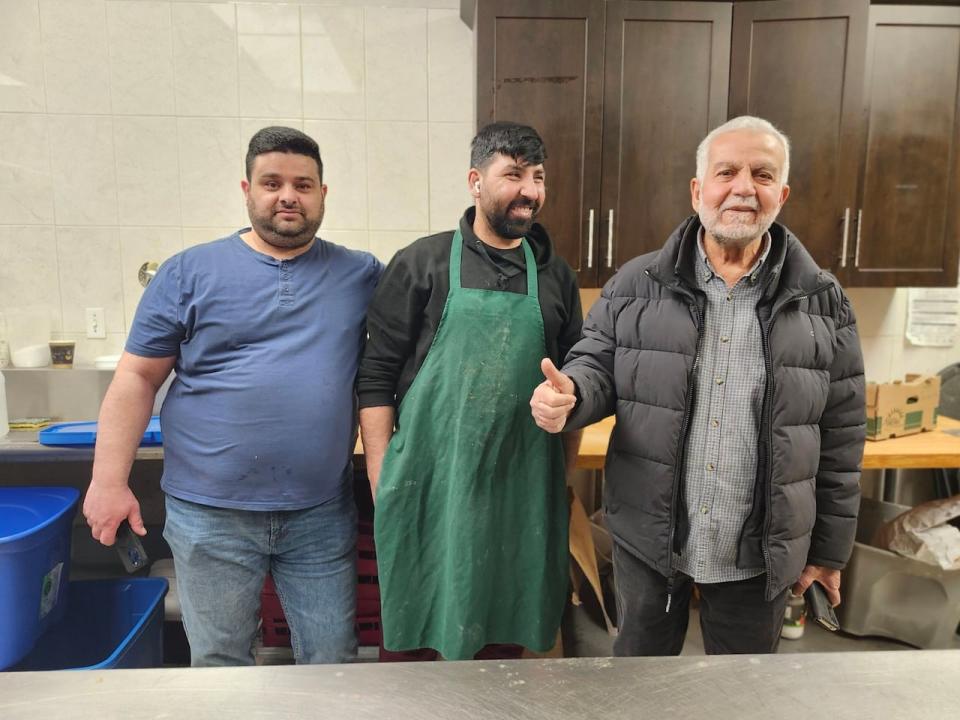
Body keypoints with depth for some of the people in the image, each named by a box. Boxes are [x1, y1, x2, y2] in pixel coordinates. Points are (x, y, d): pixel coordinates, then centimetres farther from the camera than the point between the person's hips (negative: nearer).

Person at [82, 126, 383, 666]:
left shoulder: (362, 275, 4)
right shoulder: (190, 272, 0)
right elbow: (137, 378, 1)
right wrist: (109, 481, -4)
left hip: (322, 514, 1)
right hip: (210, 512, 0)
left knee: (333, 665, 13)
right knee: (219, 667, 16)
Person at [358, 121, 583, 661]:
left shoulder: (556, 276, 8)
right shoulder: (422, 264, -3)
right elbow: (377, 376, -4)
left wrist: (565, 472, 11)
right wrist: (381, 474, -7)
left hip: (523, 487, 3)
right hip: (432, 481, -3)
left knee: (509, 635, 17)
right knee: (421, 633, 12)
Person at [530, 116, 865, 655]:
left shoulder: (823, 303, -2)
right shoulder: (636, 284, -4)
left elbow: (840, 439, 1)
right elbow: (599, 367, 2)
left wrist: (830, 548, 4)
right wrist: (569, 395, -23)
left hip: (760, 553, 1)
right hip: (647, 539, 0)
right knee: (642, 657, 21)